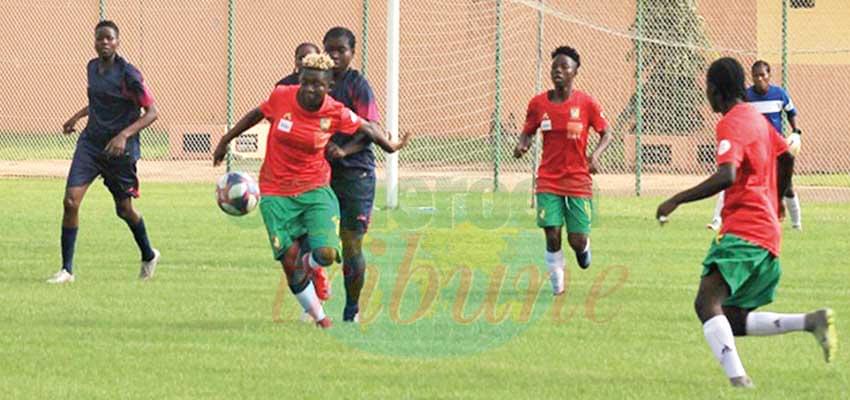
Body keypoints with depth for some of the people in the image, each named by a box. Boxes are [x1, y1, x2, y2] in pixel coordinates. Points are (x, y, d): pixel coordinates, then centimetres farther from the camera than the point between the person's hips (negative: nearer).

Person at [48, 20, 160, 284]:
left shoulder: (128, 75, -16)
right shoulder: (93, 67, 5)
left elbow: (151, 112, -17)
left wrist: (124, 135, -28)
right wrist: (78, 115, 21)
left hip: (120, 150, -5)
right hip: (90, 143, 5)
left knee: (124, 210, 10)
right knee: (70, 201, -12)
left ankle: (148, 256, 39)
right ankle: (66, 270, -5)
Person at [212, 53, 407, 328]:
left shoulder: (336, 114, -9)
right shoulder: (281, 97, -9)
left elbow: (366, 128, 8)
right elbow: (258, 114, 10)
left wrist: (390, 148, 18)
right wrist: (226, 140, 17)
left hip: (315, 189, 0)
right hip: (276, 193, 0)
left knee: (326, 254, -17)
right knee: (289, 261, -8)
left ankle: (311, 265, 23)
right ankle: (316, 314, 18)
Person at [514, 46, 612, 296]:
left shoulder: (587, 104, -5)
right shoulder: (538, 104, 0)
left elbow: (606, 134, 3)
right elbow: (527, 132, 12)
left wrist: (596, 155, -16)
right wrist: (522, 145, -11)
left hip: (578, 181, -1)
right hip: (548, 180, 1)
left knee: (577, 240, -3)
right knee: (552, 235, -8)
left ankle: (583, 247, 35)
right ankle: (557, 282, 15)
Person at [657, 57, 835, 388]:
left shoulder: (731, 123, -9)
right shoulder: (755, 117, 20)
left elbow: (727, 176, -23)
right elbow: (786, 157, 32)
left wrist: (677, 200, -20)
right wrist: (776, 199, 49)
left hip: (743, 231, -10)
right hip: (768, 231, 10)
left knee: (707, 302, -24)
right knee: (733, 321, 13)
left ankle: (737, 378, -42)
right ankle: (812, 322, 2)